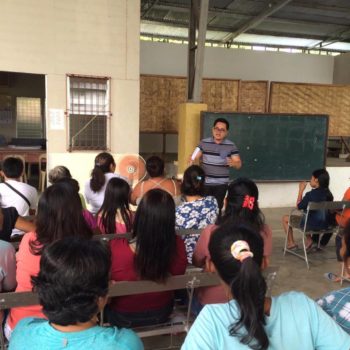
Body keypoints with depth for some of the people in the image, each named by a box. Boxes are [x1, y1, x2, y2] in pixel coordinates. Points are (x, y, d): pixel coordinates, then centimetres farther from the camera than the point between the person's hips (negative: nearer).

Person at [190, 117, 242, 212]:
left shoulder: (231, 146, -3)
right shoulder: (204, 143, 0)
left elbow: (239, 164, -3)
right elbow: (194, 157, 4)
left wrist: (233, 163, -27)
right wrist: (191, 160, -20)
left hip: (221, 184, 0)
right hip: (205, 182, 1)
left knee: (217, 207, 6)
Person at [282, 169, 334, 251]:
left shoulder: (310, 194, -22)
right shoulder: (328, 194, -3)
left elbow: (298, 207, -8)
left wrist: (301, 190, -4)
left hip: (312, 224, -7)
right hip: (325, 224, 7)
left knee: (285, 218, 12)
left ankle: (291, 243, 20)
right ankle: (309, 240, 29)